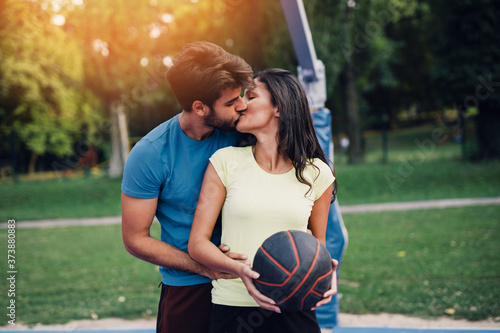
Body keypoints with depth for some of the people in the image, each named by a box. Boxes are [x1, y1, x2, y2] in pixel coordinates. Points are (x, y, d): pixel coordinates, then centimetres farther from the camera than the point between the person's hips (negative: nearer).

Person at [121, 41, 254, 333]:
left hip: (243, 278, 3)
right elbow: (135, 239, -9)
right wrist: (204, 267, -17)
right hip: (186, 289, -3)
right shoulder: (149, 155, -16)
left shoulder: (238, 134, -8)